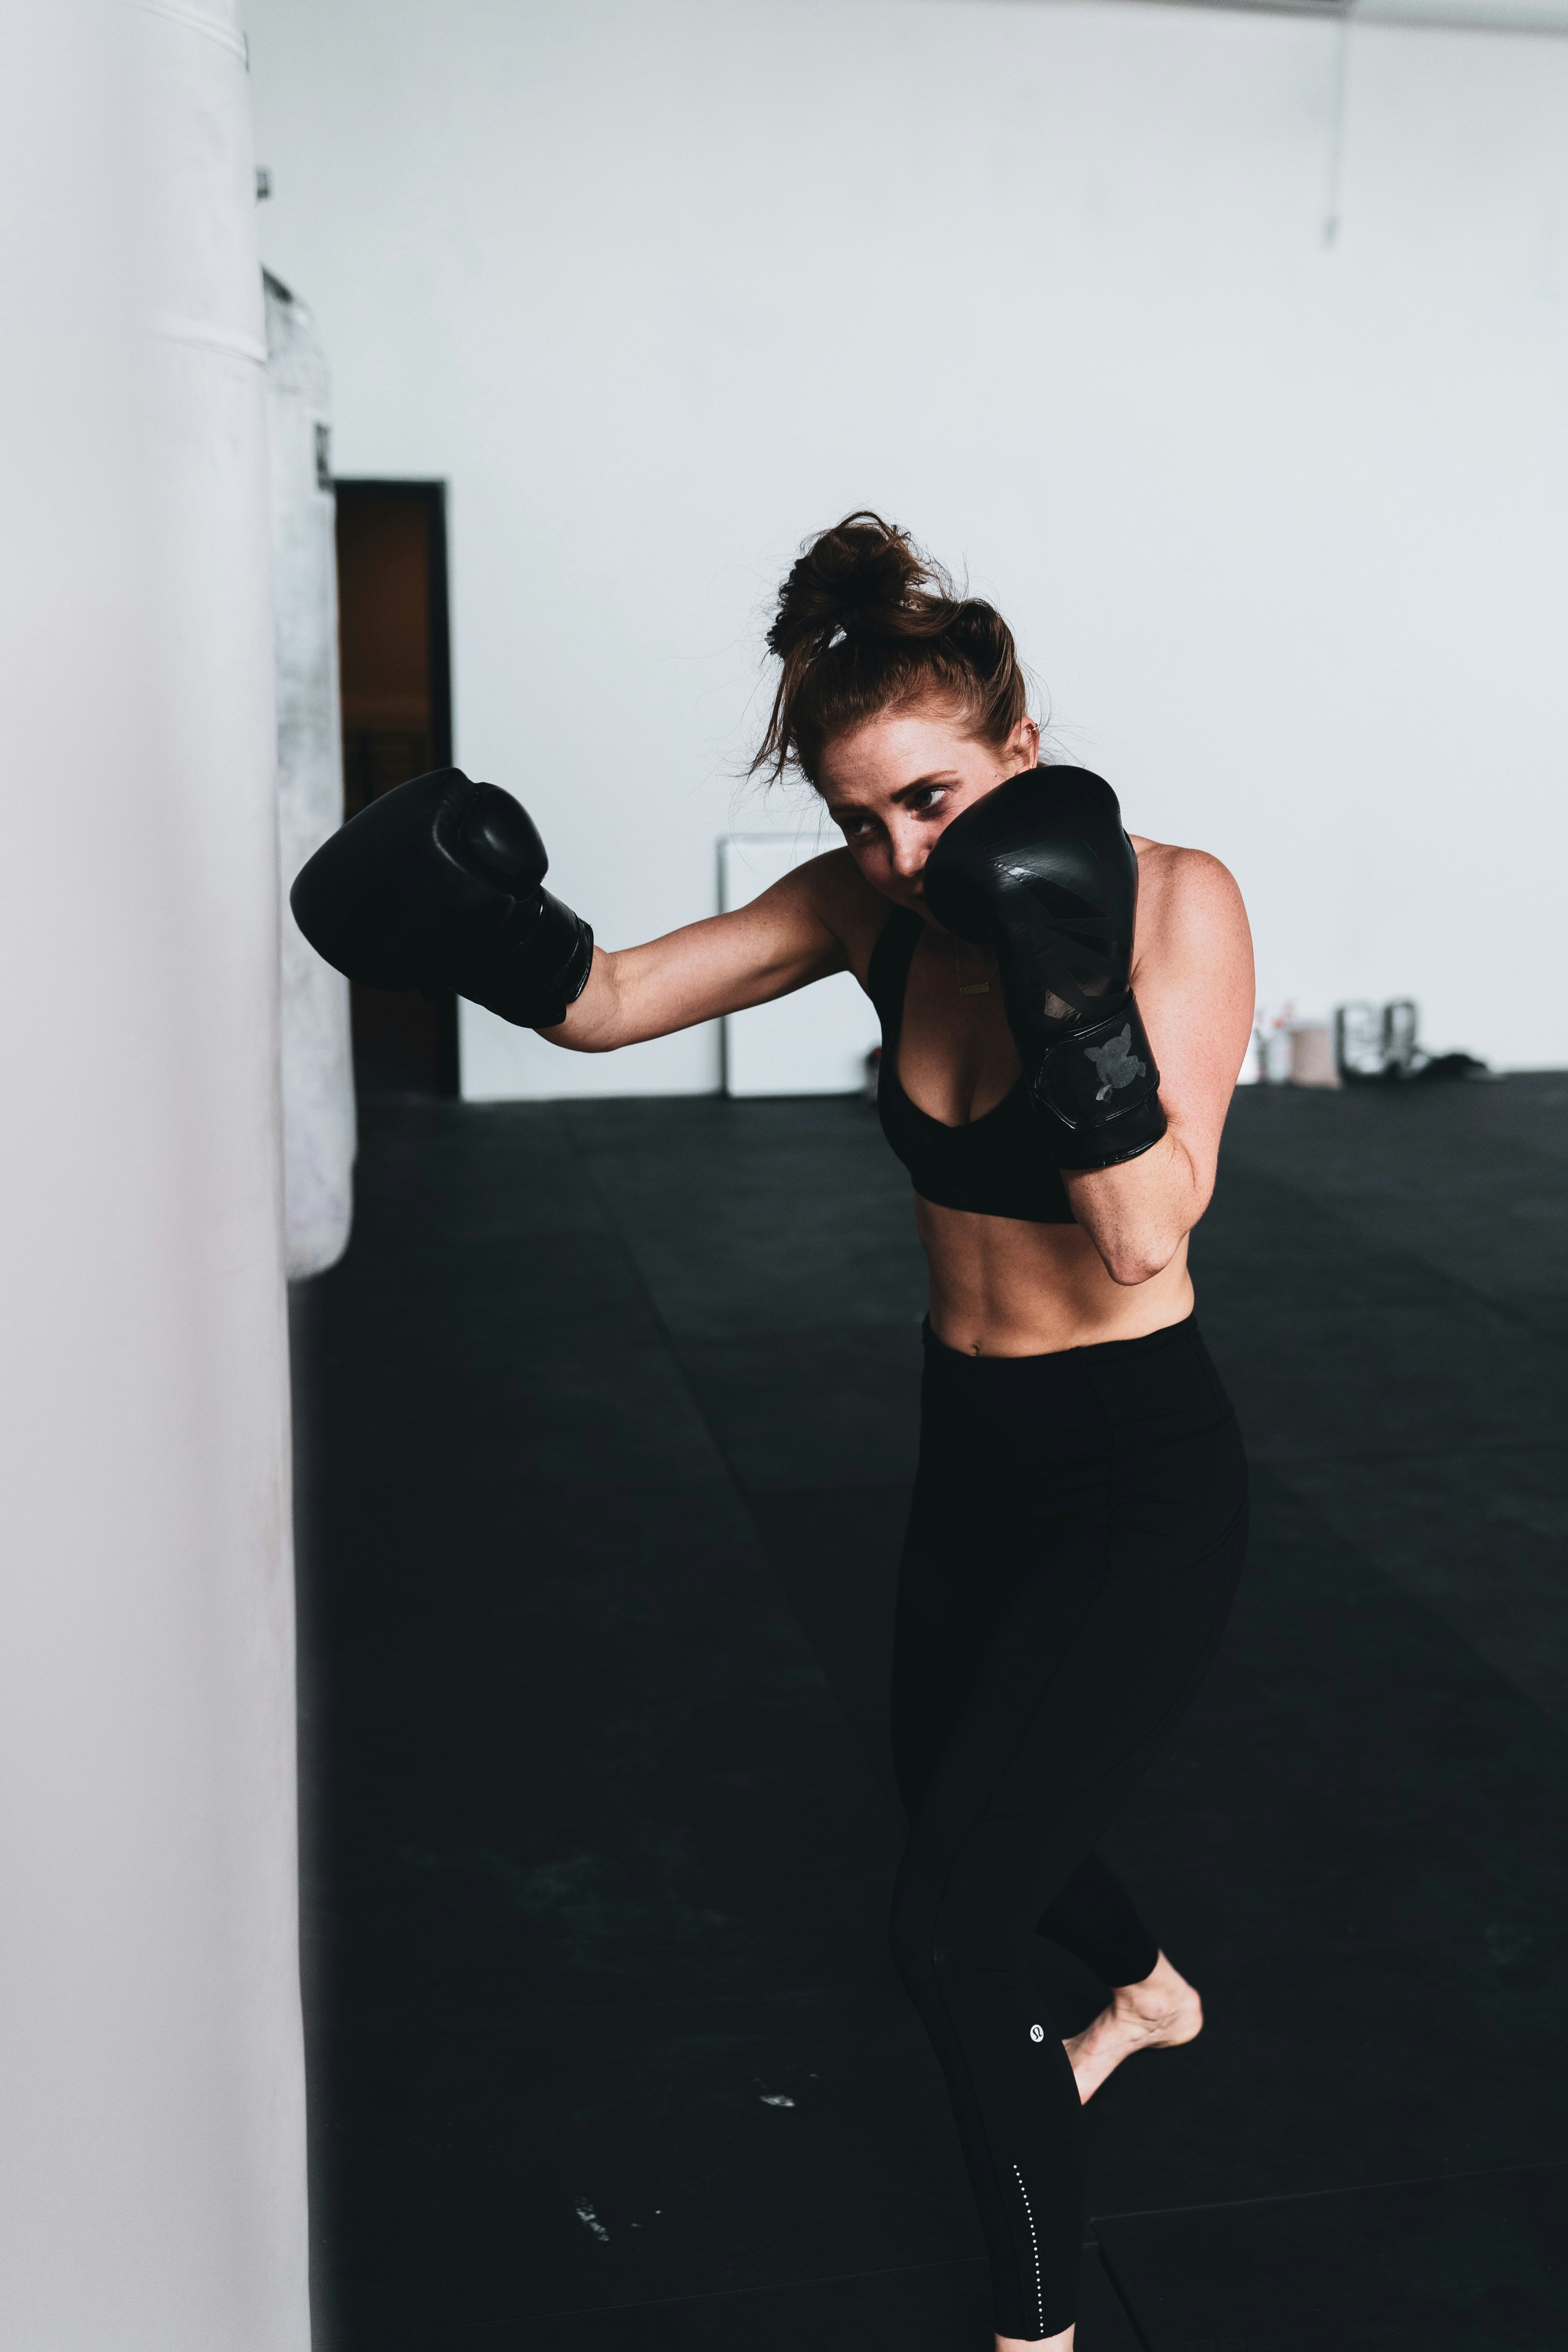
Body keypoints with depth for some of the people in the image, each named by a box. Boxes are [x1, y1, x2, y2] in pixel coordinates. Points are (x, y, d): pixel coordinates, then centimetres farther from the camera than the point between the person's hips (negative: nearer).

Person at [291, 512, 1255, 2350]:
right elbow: (607, 999, -9)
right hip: (970, 1454, 7)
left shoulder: (1175, 898, -18)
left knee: (947, 1929, -9)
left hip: (1137, 1476, -6)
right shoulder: (876, 905, -5)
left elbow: (1145, 1235, -26)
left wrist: (1071, 990, -36)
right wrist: (486, 920, -28)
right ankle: (1148, 1992, 62)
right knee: (953, 1803, 28)